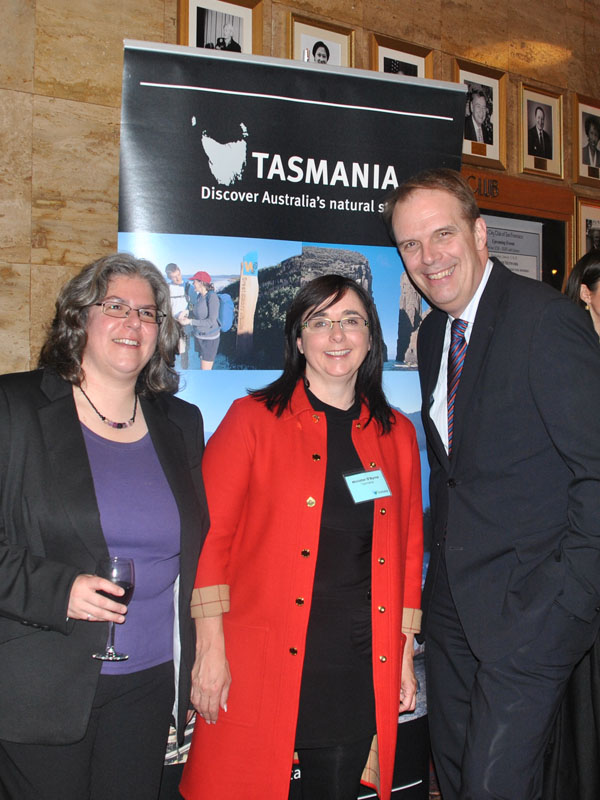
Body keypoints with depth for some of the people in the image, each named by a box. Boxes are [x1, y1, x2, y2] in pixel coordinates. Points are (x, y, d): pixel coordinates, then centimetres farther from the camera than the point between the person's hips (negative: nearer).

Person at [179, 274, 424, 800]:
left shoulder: (397, 434, 10)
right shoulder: (253, 419, -1)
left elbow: (409, 549, 13)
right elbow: (209, 535, -4)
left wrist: (405, 654, 10)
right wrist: (211, 647, -9)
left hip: (362, 669, 3)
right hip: (262, 665, -3)